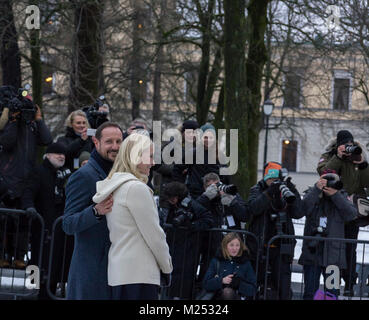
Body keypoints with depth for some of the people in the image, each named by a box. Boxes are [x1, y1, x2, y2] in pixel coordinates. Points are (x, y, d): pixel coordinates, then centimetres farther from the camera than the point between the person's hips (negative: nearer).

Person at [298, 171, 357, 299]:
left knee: (332, 292, 1)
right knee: (309, 292, 6)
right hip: (312, 252, 0)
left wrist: (336, 195, -17)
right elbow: (305, 208, -15)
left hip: (332, 254, 0)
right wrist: (317, 189, -22)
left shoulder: (341, 197, 6)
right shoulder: (313, 194, 4)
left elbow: (351, 214, -10)